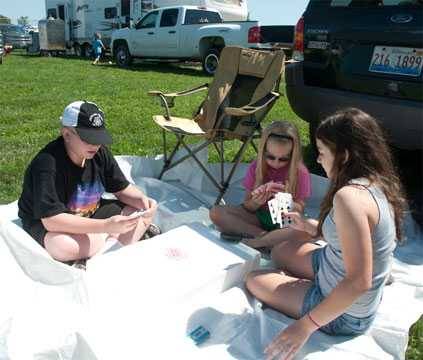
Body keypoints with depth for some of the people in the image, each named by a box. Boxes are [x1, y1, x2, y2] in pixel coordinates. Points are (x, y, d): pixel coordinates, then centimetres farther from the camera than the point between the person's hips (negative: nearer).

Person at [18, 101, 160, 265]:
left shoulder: (100, 153, -10)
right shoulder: (47, 163, -29)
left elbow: (122, 188, 0)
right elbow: (51, 219, -35)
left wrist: (142, 200, -23)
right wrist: (107, 226, -41)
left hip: (91, 215, 5)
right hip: (45, 224, -4)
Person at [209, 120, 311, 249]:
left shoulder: (300, 172, -9)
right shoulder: (256, 167, -5)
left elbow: (300, 210, -6)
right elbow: (247, 207, 0)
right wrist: (256, 202, -24)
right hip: (258, 217, 2)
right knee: (216, 212, -17)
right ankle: (265, 235, -21)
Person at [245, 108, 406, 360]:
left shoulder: (349, 196, -33)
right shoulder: (377, 182, -5)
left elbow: (358, 282, -34)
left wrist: (306, 326, -27)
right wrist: (310, 227, 6)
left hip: (346, 315, -9)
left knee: (254, 281, 6)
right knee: (281, 252, 23)